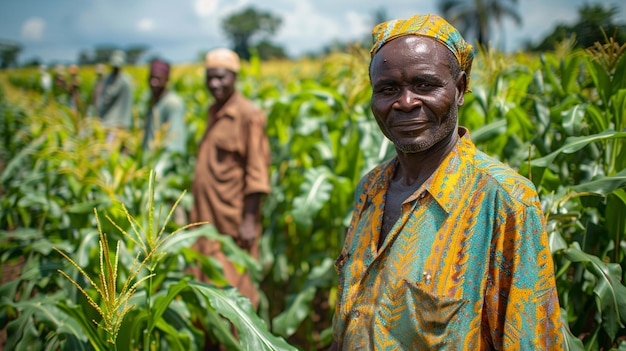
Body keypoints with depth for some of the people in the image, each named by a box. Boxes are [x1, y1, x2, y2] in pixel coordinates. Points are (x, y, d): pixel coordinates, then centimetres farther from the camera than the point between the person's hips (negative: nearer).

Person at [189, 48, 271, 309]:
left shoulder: (248, 115, -10)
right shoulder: (213, 113, 14)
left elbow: (256, 172, -13)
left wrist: (249, 219, -17)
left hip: (232, 219, -8)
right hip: (205, 216, 8)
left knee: (234, 290, 1)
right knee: (204, 286, 14)